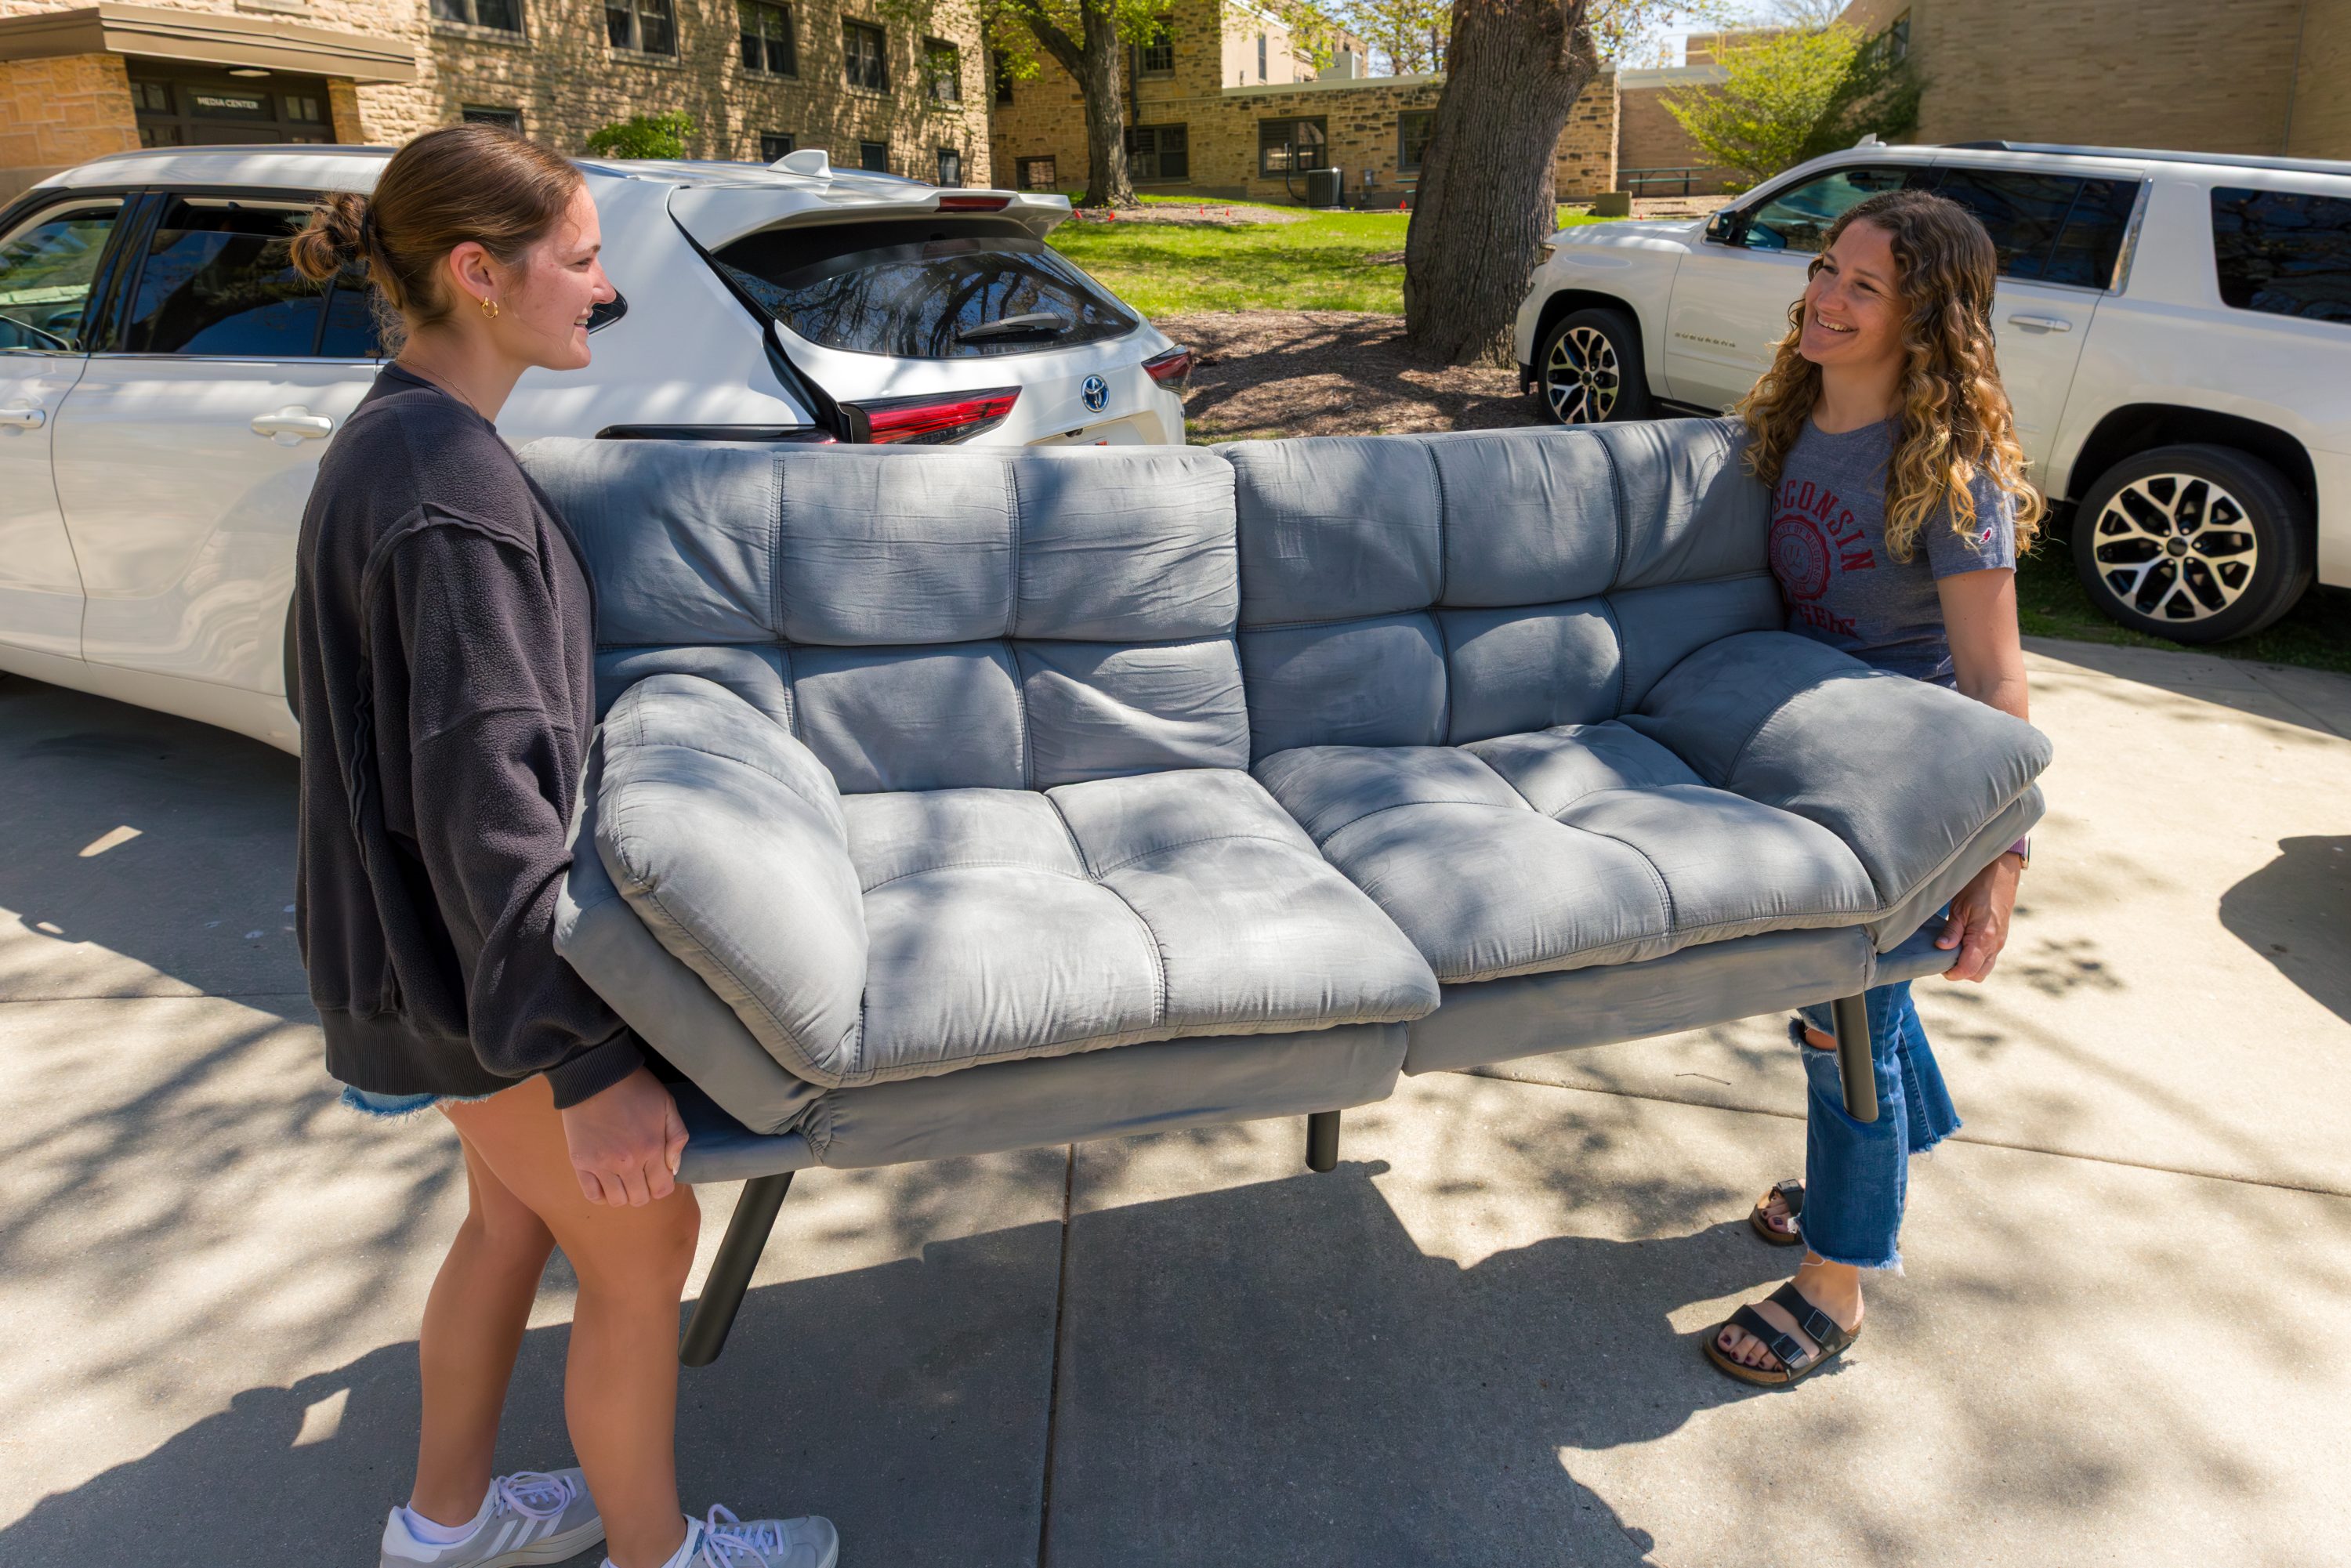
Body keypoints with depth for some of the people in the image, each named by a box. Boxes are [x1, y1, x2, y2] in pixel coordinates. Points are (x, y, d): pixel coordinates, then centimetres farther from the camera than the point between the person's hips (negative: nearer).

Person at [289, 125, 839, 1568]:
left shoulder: (400, 442, 7)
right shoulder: (450, 487, -25)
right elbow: (484, 797, -29)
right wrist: (587, 1061, -29)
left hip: (437, 933, 10)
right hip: (473, 957, -10)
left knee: (518, 1214, 23)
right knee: (643, 1241, 6)